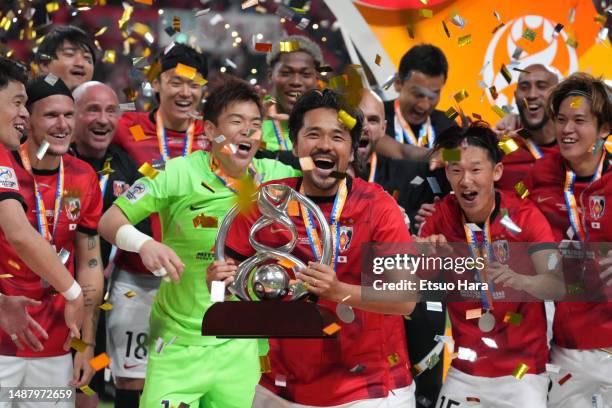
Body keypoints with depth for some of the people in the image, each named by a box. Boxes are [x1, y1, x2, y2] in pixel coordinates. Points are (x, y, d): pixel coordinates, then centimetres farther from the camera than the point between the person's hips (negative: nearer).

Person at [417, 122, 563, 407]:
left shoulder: (525, 215, -12)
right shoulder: (443, 214, -3)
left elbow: (558, 286, -24)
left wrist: (518, 279, -44)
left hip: (520, 370, -3)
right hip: (464, 370, 3)